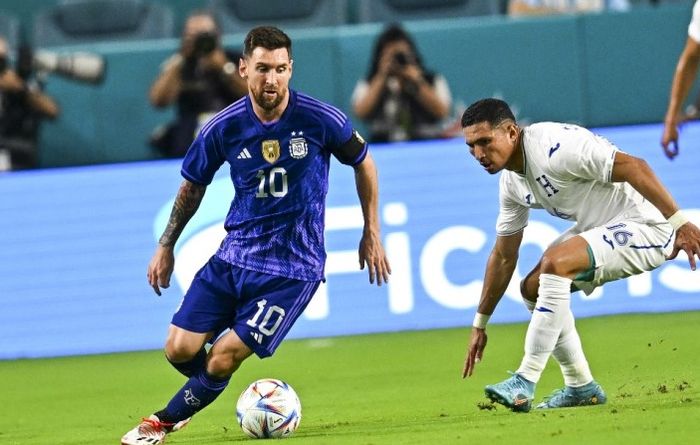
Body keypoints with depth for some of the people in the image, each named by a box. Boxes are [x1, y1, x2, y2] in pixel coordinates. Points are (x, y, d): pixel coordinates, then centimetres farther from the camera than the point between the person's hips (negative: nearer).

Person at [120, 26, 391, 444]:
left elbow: (363, 162, 6)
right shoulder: (224, 128, -6)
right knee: (180, 349, -6)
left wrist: (372, 234, 10)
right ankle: (207, 391, 29)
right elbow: (193, 185, 12)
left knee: (223, 358, -11)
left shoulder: (321, 120, -13)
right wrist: (166, 246, 15)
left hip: (294, 265, -3)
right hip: (234, 253, 3)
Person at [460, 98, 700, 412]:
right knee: (533, 287, 9)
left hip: (646, 226, -10)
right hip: (603, 229, 10)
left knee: (554, 263, -28)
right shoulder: (511, 181, 6)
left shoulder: (553, 147, -24)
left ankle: (524, 384, -24)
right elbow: (503, 256, 16)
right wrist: (480, 324, 18)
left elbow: (634, 166, -27)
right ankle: (581, 387, 16)